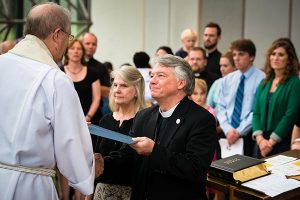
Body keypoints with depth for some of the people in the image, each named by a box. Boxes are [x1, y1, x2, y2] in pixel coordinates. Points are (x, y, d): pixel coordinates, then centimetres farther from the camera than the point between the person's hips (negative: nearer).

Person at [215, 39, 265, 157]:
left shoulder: (261, 79, -5)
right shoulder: (227, 80, 11)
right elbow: (220, 107, 7)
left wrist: (238, 131, -14)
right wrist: (228, 129, -9)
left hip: (248, 134, -4)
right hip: (226, 134, 4)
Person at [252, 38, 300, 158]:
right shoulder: (264, 83, 11)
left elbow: (290, 115, -13)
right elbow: (256, 113, 6)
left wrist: (271, 142, -15)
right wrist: (260, 139, -9)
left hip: (283, 142, -5)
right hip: (261, 143, 5)